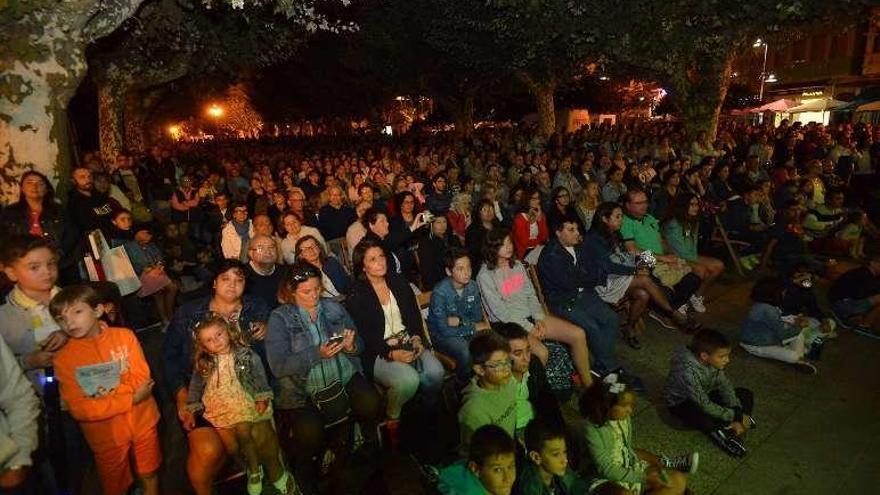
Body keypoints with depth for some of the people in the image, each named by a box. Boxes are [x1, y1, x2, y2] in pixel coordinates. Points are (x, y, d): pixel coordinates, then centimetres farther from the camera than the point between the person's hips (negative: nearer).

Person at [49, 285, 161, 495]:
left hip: (143, 423, 1)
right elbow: (78, 409, -16)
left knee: (149, 476, 20)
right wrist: (130, 399, -21)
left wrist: (108, 392, -25)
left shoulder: (124, 336, -9)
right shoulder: (63, 358, -12)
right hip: (104, 434, 0)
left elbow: (142, 379, -11)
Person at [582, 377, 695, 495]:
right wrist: (644, 477, -20)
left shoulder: (624, 418, -5)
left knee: (679, 480, -4)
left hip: (631, 469, 6)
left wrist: (654, 460, -1)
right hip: (607, 479, -5)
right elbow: (608, 470, -23)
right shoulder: (593, 430, -26)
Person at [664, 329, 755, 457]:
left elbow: (725, 387, -9)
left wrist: (738, 415, -18)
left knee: (746, 395, 1)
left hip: (704, 395, 8)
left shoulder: (712, 361, -16)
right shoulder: (688, 371, -37)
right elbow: (704, 405, -32)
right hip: (681, 402, -7)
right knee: (706, 420, -37)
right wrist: (734, 416, -25)